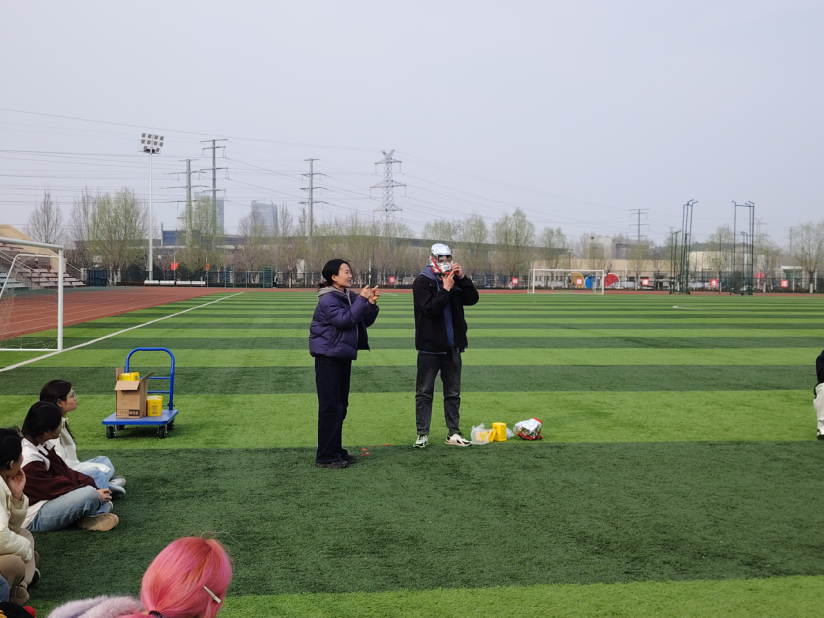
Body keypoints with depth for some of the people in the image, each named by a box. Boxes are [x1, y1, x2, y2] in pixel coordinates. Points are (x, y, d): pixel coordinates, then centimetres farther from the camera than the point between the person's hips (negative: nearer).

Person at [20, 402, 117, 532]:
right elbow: (57, 487, -22)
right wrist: (94, 493, -16)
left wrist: (89, 483, -7)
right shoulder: (29, 460, -26)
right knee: (90, 494, -29)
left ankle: (97, 515, -8)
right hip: (34, 517, -11)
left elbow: (64, 471, 6)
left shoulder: (42, 445, 2)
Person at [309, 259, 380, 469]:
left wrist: (371, 304, -6)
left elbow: (365, 321, 9)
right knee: (331, 406, -7)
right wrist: (362, 299, -22)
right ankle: (326, 456, -2)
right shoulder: (327, 299, -14)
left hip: (344, 356, 8)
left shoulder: (350, 297, 10)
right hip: (328, 357, -8)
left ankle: (336, 450, 22)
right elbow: (345, 319, -25)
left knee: (341, 405, 13)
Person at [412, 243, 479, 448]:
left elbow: (472, 299, 0)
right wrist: (446, 289, -19)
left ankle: (453, 433, 17)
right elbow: (430, 309, -19)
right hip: (430, 347, -5)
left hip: (453, 346, 5)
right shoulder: (422, 282, -7)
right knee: (424, 393, 1)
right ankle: (422, 434, 6)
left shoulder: (454, 280, 10)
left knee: (453, 393, 10)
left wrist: (462, 278, -8)